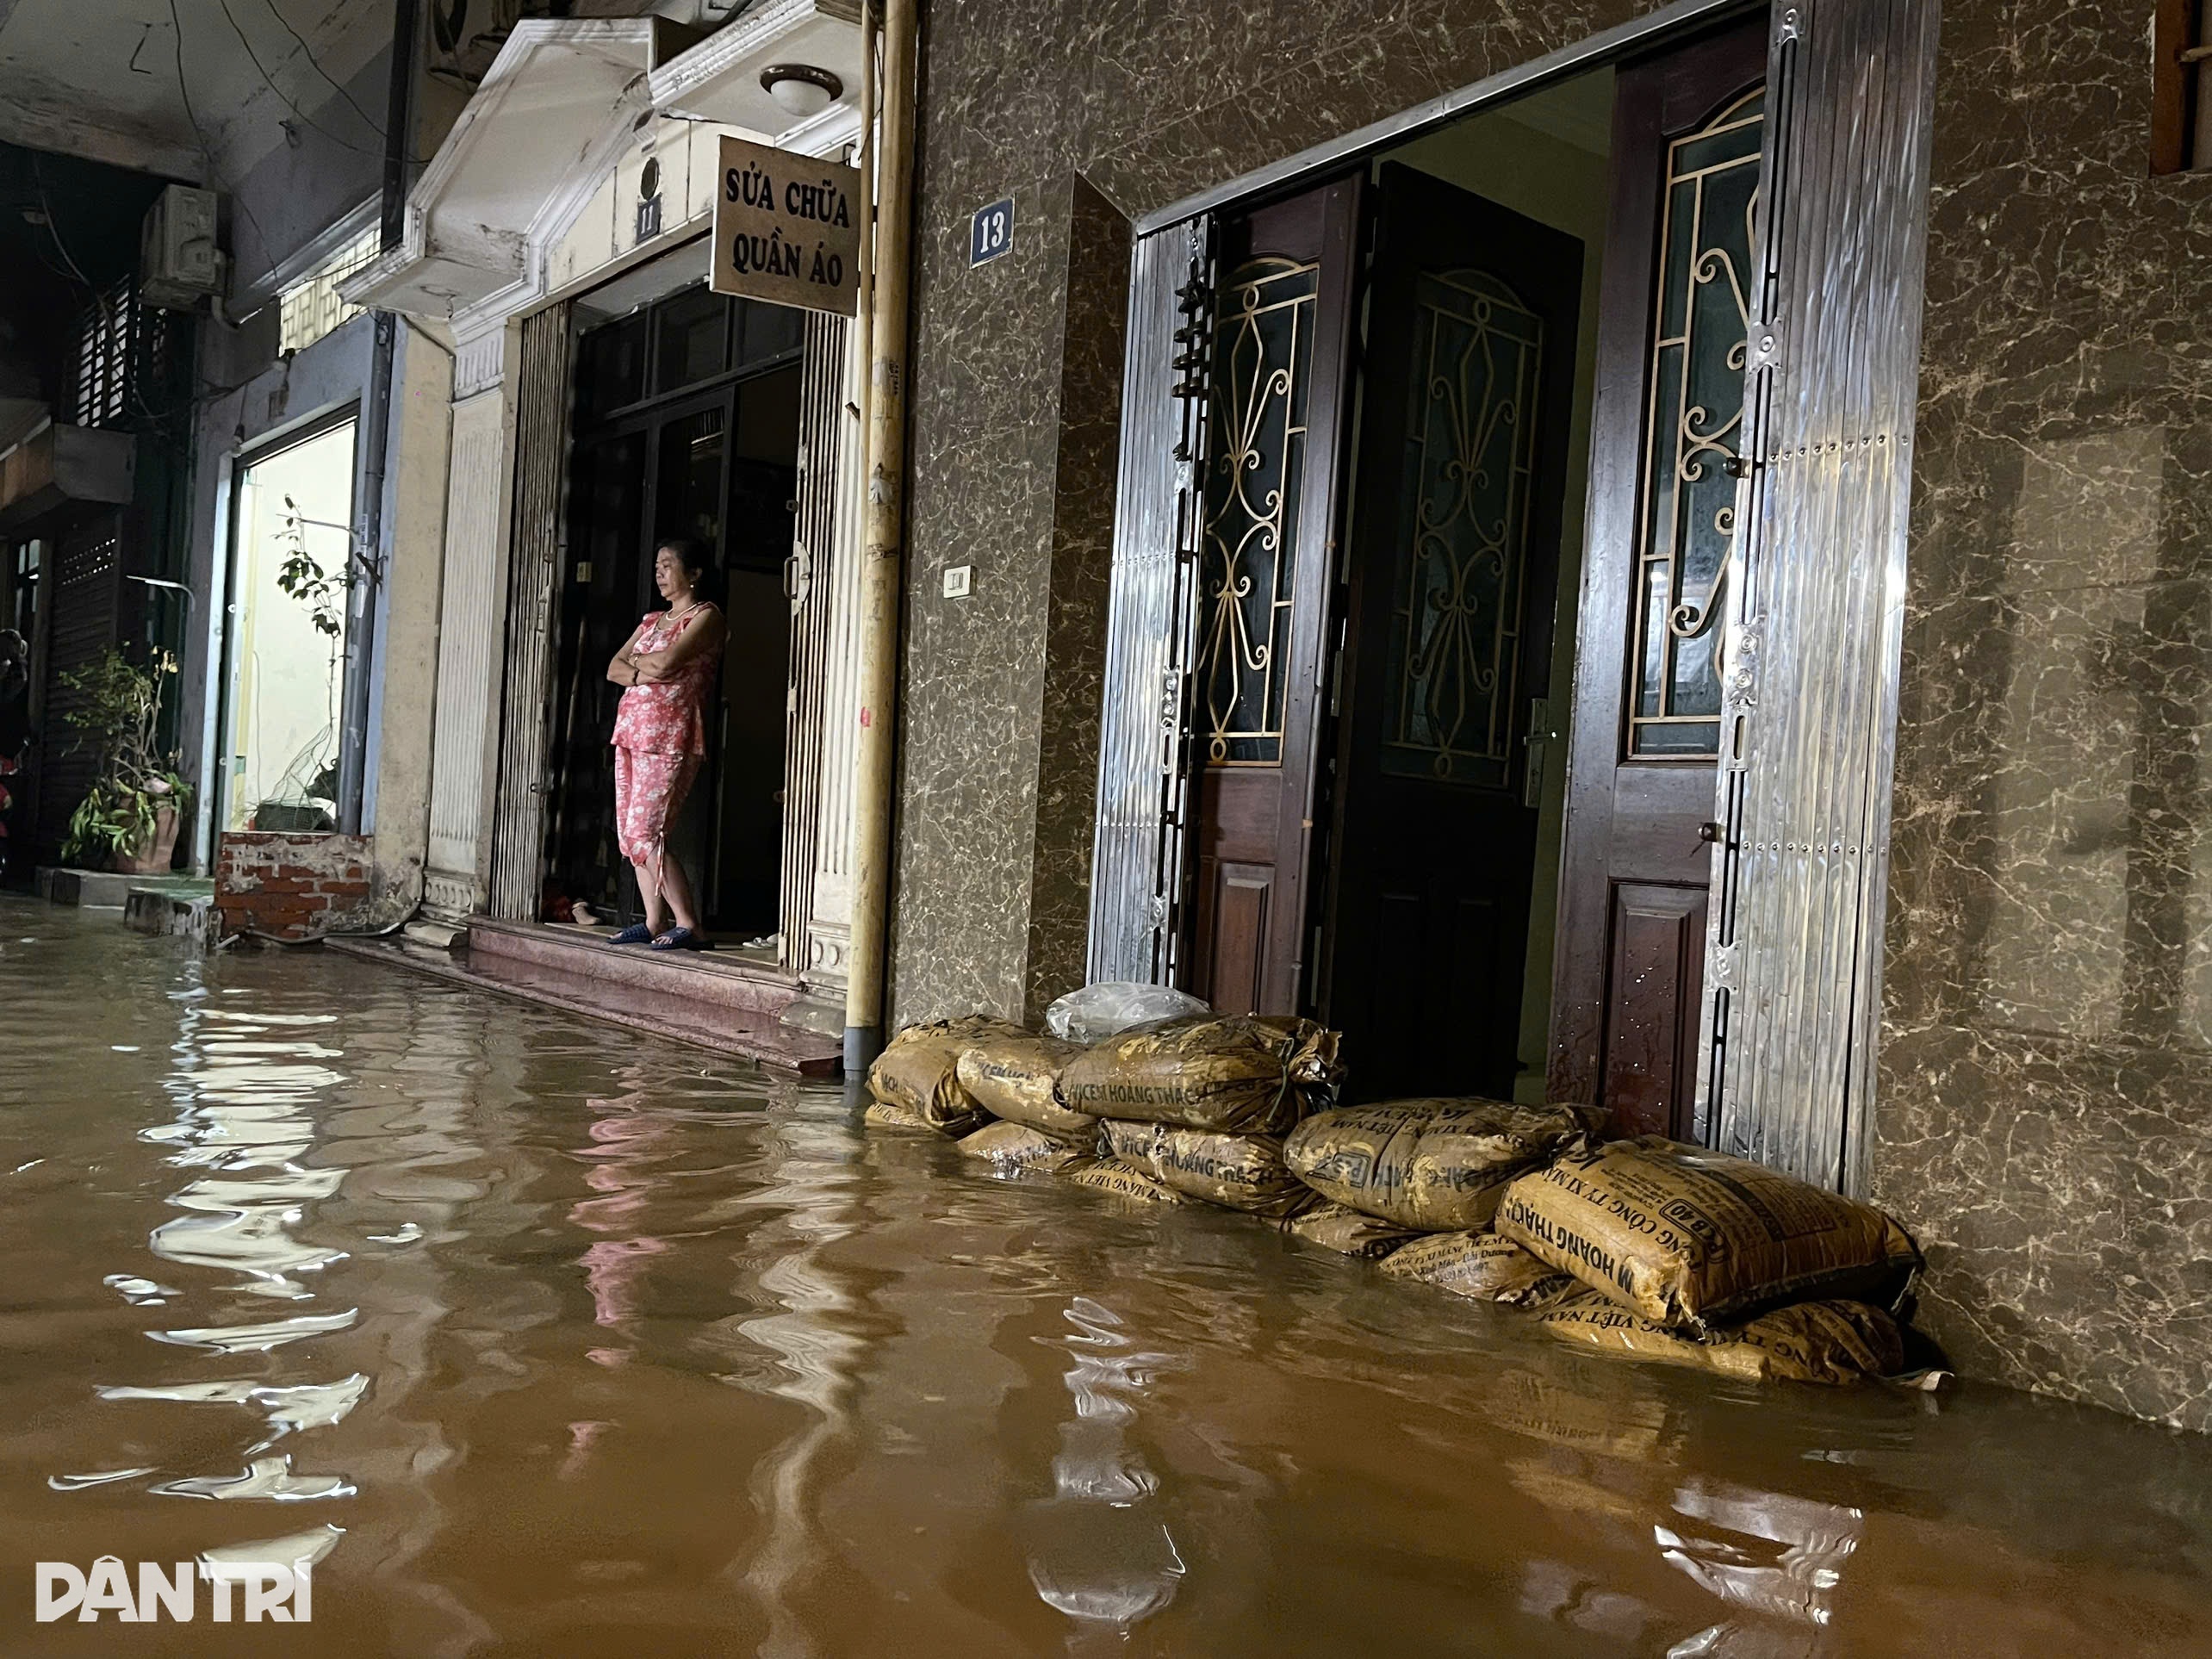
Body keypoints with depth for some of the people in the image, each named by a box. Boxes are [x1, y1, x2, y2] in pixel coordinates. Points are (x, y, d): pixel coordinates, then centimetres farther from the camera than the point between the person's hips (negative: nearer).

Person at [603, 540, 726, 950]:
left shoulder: (706, 616, -4)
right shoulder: (652, 619, 21)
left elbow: (667, 660, -18)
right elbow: (614, 668, 14)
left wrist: (637, 659, 2)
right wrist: (639, 675, -7)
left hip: (670, 736, -9)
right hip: (632, 730, 9)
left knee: (645, 834, -15)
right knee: (630, 833, 5)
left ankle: (689, 926, -11)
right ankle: (654, 923, 10)